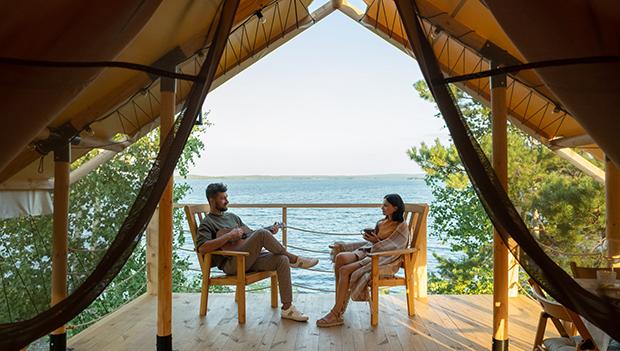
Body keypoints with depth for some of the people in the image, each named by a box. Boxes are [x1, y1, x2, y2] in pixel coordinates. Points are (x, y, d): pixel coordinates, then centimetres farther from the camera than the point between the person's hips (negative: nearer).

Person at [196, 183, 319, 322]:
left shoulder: (232, 216, 25)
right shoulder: (207, 223, 1)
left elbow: (250, 234, 28)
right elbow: (202, 248, -17)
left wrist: (270, 230, 10)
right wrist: (229, 235, -20)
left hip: (249, 258, 7)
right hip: (231, 264, -7)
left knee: (282, 260, -18)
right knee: (262, 234, -28)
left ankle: (287, 308, -17)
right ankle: (294, 259, -10)